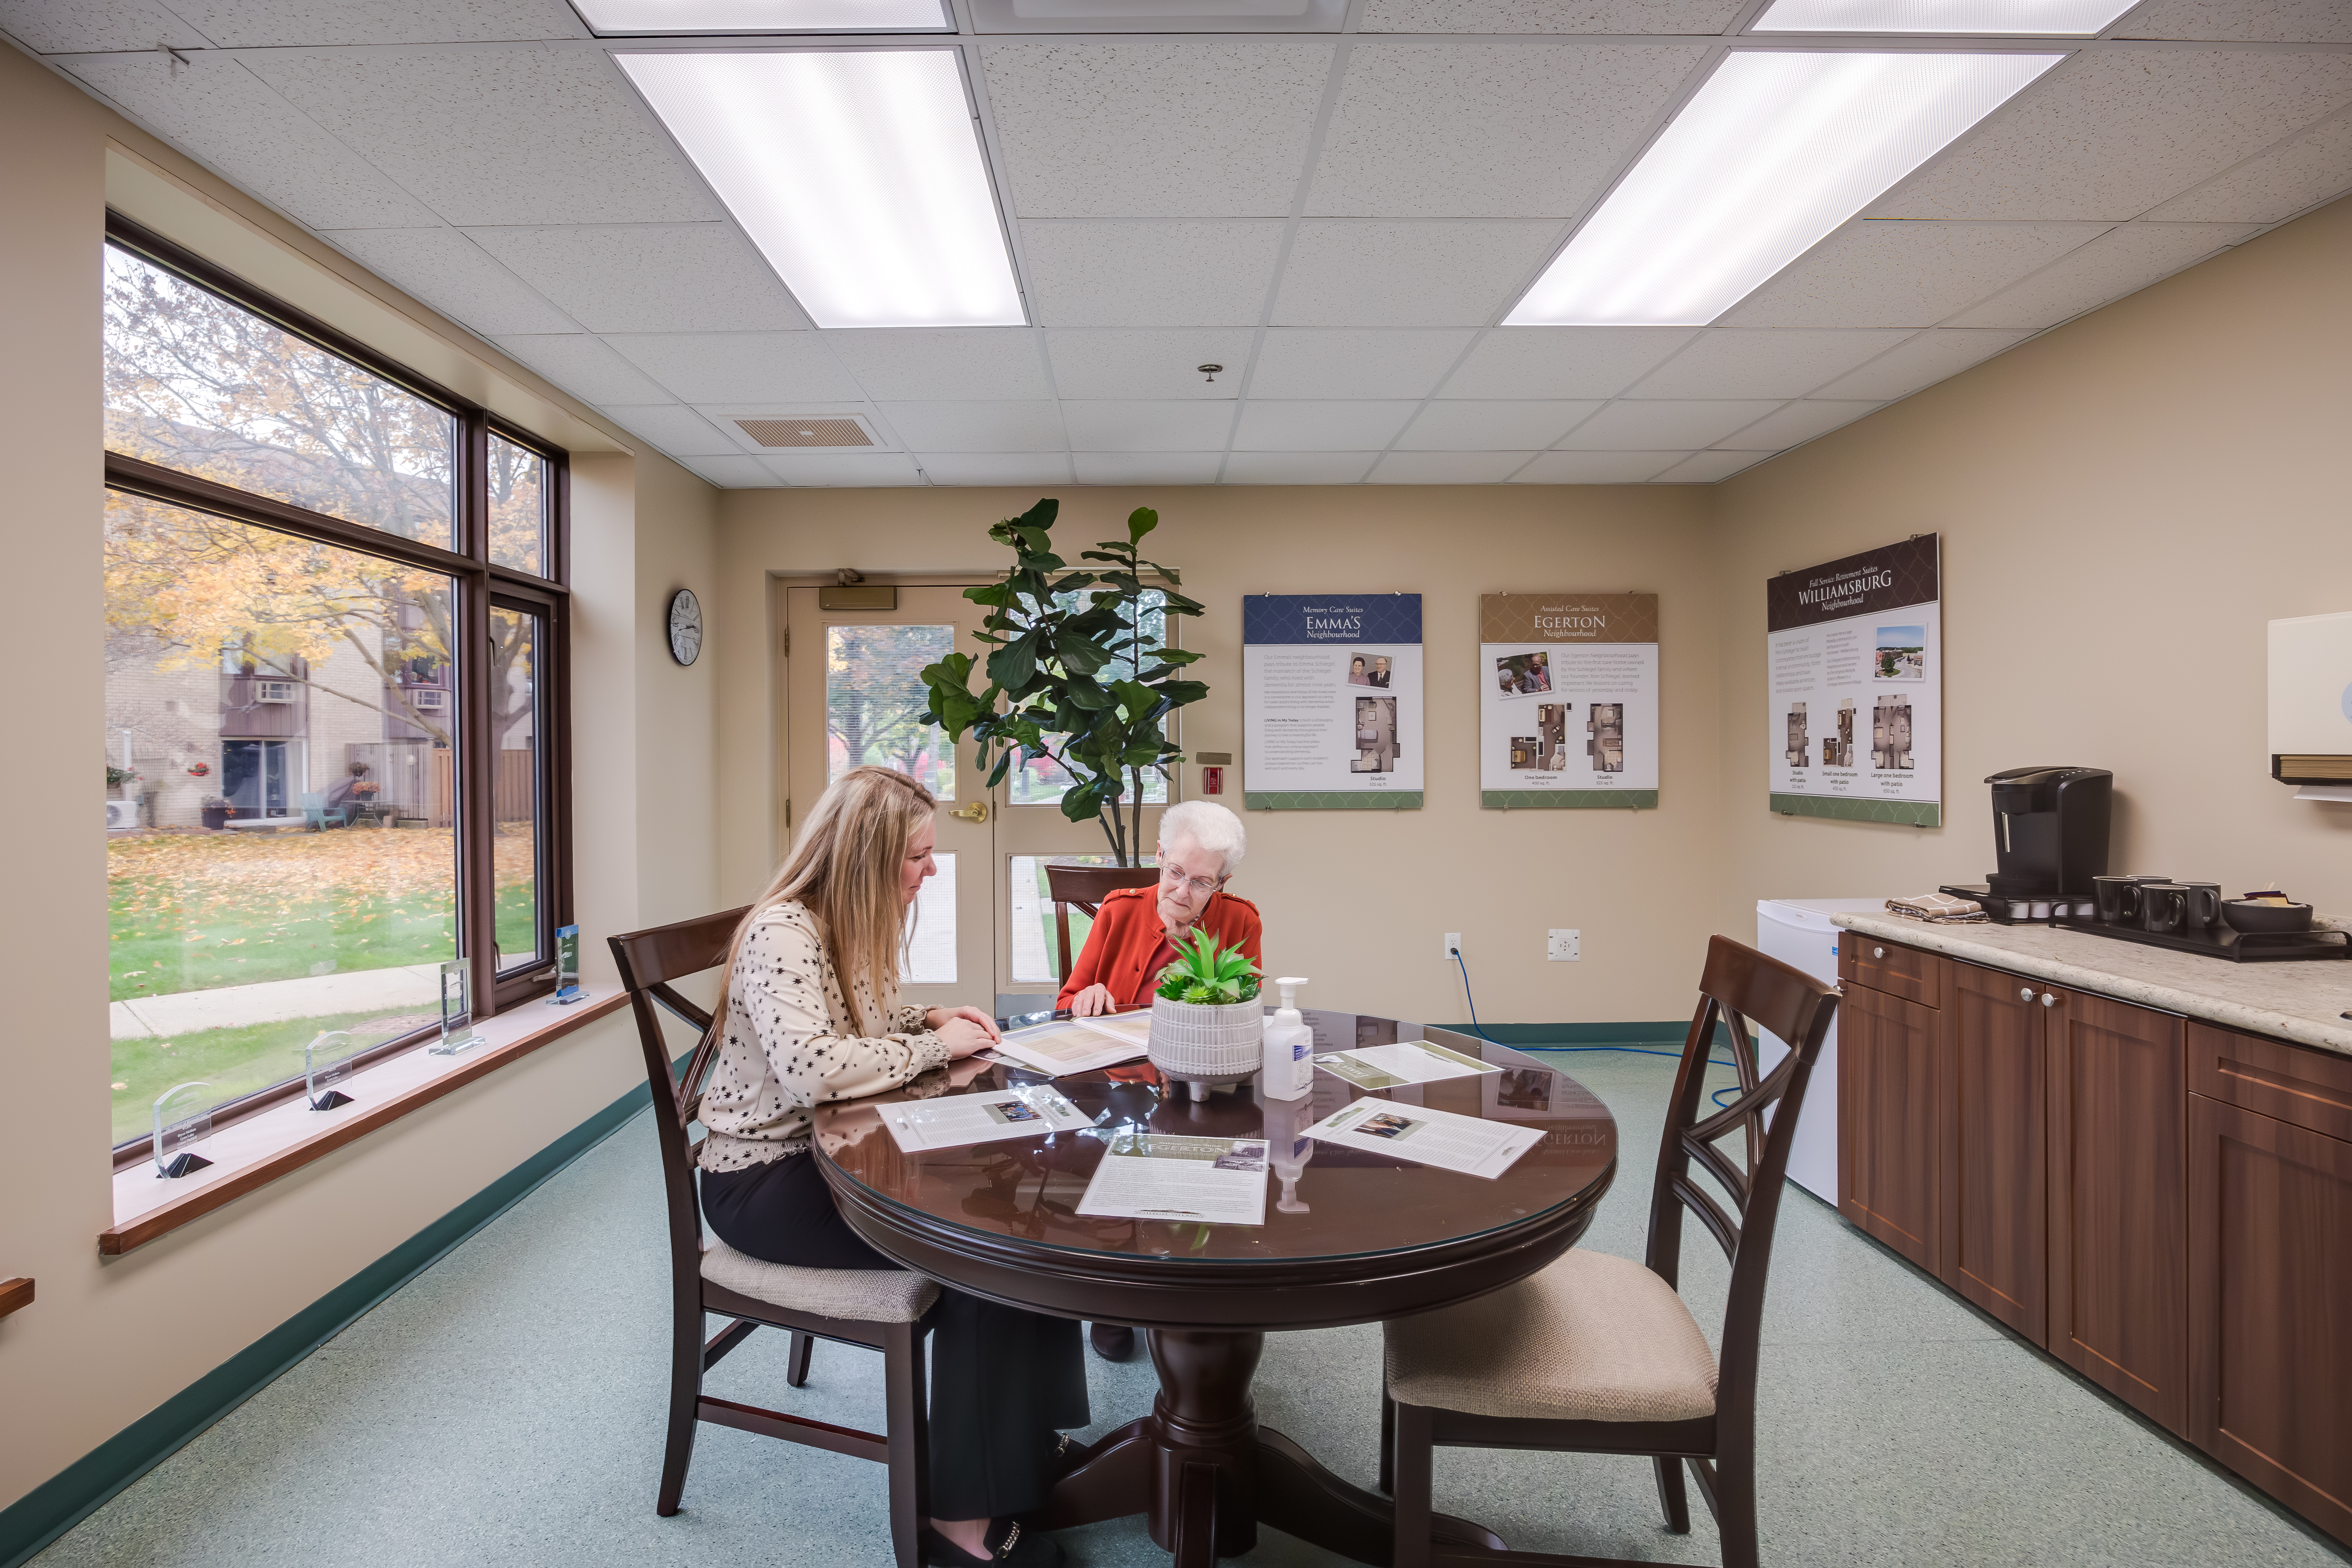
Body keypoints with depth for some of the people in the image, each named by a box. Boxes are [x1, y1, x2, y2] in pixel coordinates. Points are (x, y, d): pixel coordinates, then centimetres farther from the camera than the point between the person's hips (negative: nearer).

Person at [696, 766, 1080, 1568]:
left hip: (831, 1152, 8)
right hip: (764, 1180, -8)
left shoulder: (852, 925, 5)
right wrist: (934, 1046, -23)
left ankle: (1027, 1439, 4)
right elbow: (810, 1067, -37)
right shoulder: (781, 932, -23)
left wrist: (929, 1018, 0)